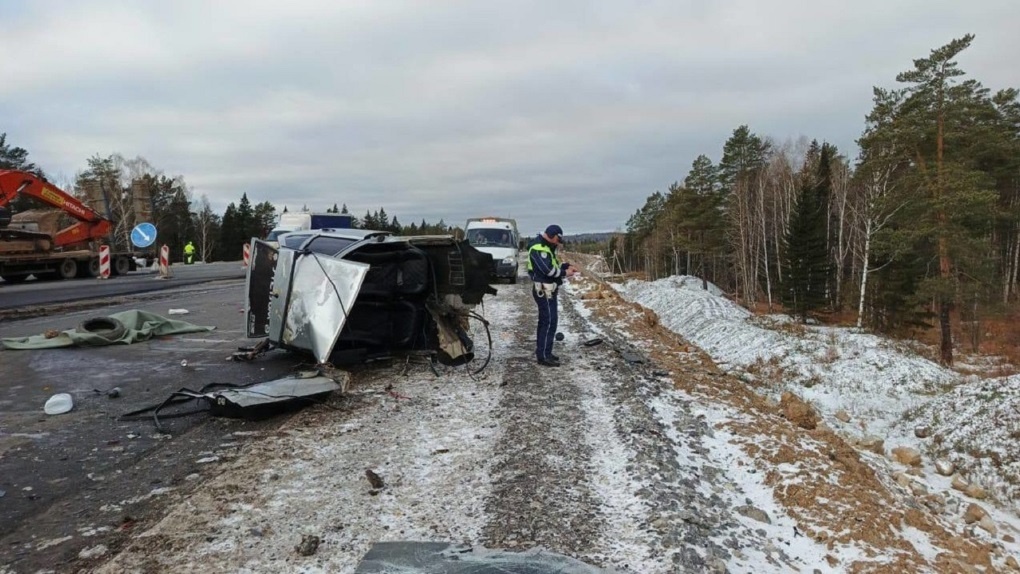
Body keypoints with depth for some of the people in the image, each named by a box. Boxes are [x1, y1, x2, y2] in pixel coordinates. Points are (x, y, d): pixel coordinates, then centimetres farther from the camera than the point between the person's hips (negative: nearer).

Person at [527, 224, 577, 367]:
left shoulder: (546, 246, 14)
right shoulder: (538, 248, -19)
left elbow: (553, 264, 22)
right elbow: (548, 270, -25)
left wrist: (566, 266, 6)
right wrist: (564, 273, -12)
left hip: (547, 291, 11)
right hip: (544, 291, -11)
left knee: (545, 322, 15)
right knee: (549, 322, -9)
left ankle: (542, 352, 24)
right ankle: (543, 356, -5)